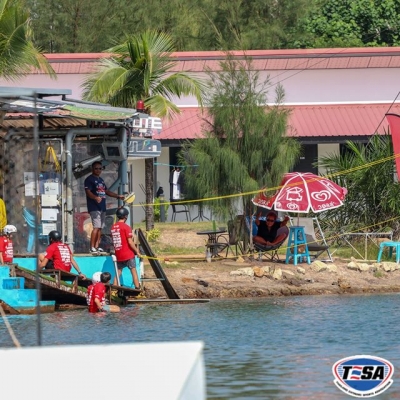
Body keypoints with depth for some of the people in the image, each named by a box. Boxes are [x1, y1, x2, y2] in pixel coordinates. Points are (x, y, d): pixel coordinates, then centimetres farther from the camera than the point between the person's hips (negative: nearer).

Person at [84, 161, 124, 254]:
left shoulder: (101, 180, 21)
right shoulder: (89, 179, -6)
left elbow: (106, 191, 29)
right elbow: (88, 192, -18)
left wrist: (118, 196, 23)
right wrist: (96, 198, -36)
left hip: (102, 207, 9)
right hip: (94, 207, -9)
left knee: (100, 228, 9)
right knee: (96, 227, -15)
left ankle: (97, 246, 14)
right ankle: (92, 247, -15)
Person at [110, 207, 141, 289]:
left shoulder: (113, 227, 5)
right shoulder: (126, 227, -12)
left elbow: (114, 241, 10)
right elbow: (130, 242, -14)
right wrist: (137, 251, -5)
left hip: (118, 255, 5)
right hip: (128, 254, -5)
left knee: (118, 273, 10)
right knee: (133, 271, 3)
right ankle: (138, 289, 0)